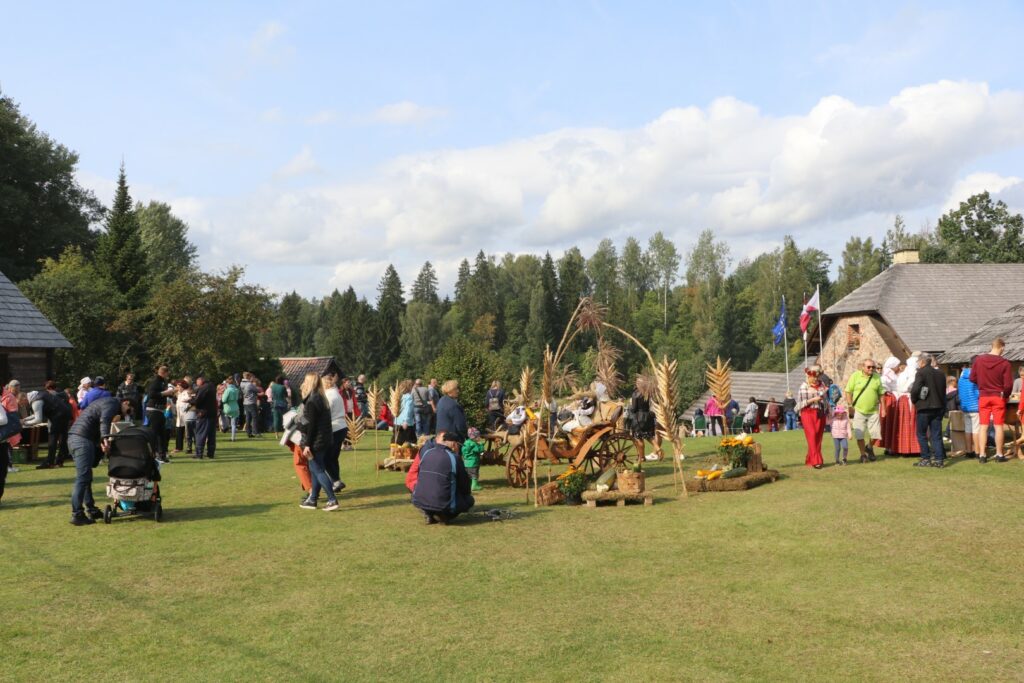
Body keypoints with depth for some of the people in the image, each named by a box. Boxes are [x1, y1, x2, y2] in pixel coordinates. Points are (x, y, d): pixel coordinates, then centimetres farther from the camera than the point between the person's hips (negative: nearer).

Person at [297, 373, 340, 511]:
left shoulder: (312, 401, -16)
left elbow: (311, 425, -20)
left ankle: (332, 500, -8)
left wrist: (307, 444, -19)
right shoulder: (321, 398, 13)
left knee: (318, 470, -5)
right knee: (315, 470, 15)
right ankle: (312, 500, 21)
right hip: (326, 440, 9)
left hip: (316, 441, -9)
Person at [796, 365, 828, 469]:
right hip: (808, 413, -5)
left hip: (820, 414, 5)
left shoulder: (822, 384, 10)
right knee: (812, 436, -13)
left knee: (818, 437, 4)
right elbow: (800, 403, -6)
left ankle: (810, 460, 14)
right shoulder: (804, 386, -3)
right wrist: (813, 399, -14)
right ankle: (816, 461, -14)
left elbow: (825, 399, 20)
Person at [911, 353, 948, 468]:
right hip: (938, 407, 6)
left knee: (921, 434, 4)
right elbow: (944, 390, 14)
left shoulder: (921, 373, -12)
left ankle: (926, 459, 1)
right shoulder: (940, 373, 9)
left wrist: (914, 400, -4)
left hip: (924, 408, -6)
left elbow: (915, 389, -21)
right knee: (936, 435, 8)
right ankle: (939, 459, 6)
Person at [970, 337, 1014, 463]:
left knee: (983, 426, 6)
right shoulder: (1004, 363, -12)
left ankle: (982, 455, 7)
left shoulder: (978, 359, -5)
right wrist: (1006, 396, 8)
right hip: (998, 397, -2)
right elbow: (1008, 385, -10)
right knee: (998, 426, 5)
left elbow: (972, 378, 1)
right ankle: (999, 455, 11)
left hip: (983, 396, 2)